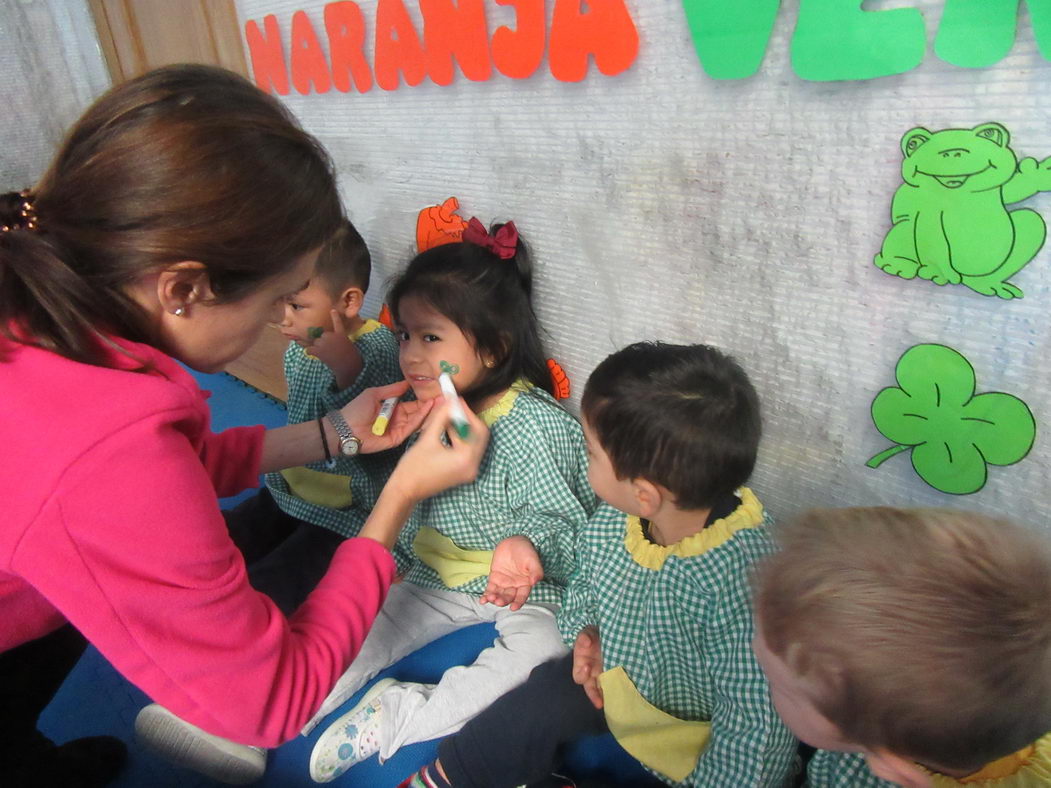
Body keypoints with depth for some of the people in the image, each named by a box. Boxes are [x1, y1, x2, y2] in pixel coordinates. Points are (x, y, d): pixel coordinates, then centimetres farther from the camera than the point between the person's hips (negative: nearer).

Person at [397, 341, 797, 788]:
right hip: (620, 681, 6)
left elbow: (754, 721, -29)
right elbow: (585, 584, 7)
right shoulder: (612, 522, -16)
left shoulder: (741, 582, -38)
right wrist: (585, 633, -10)